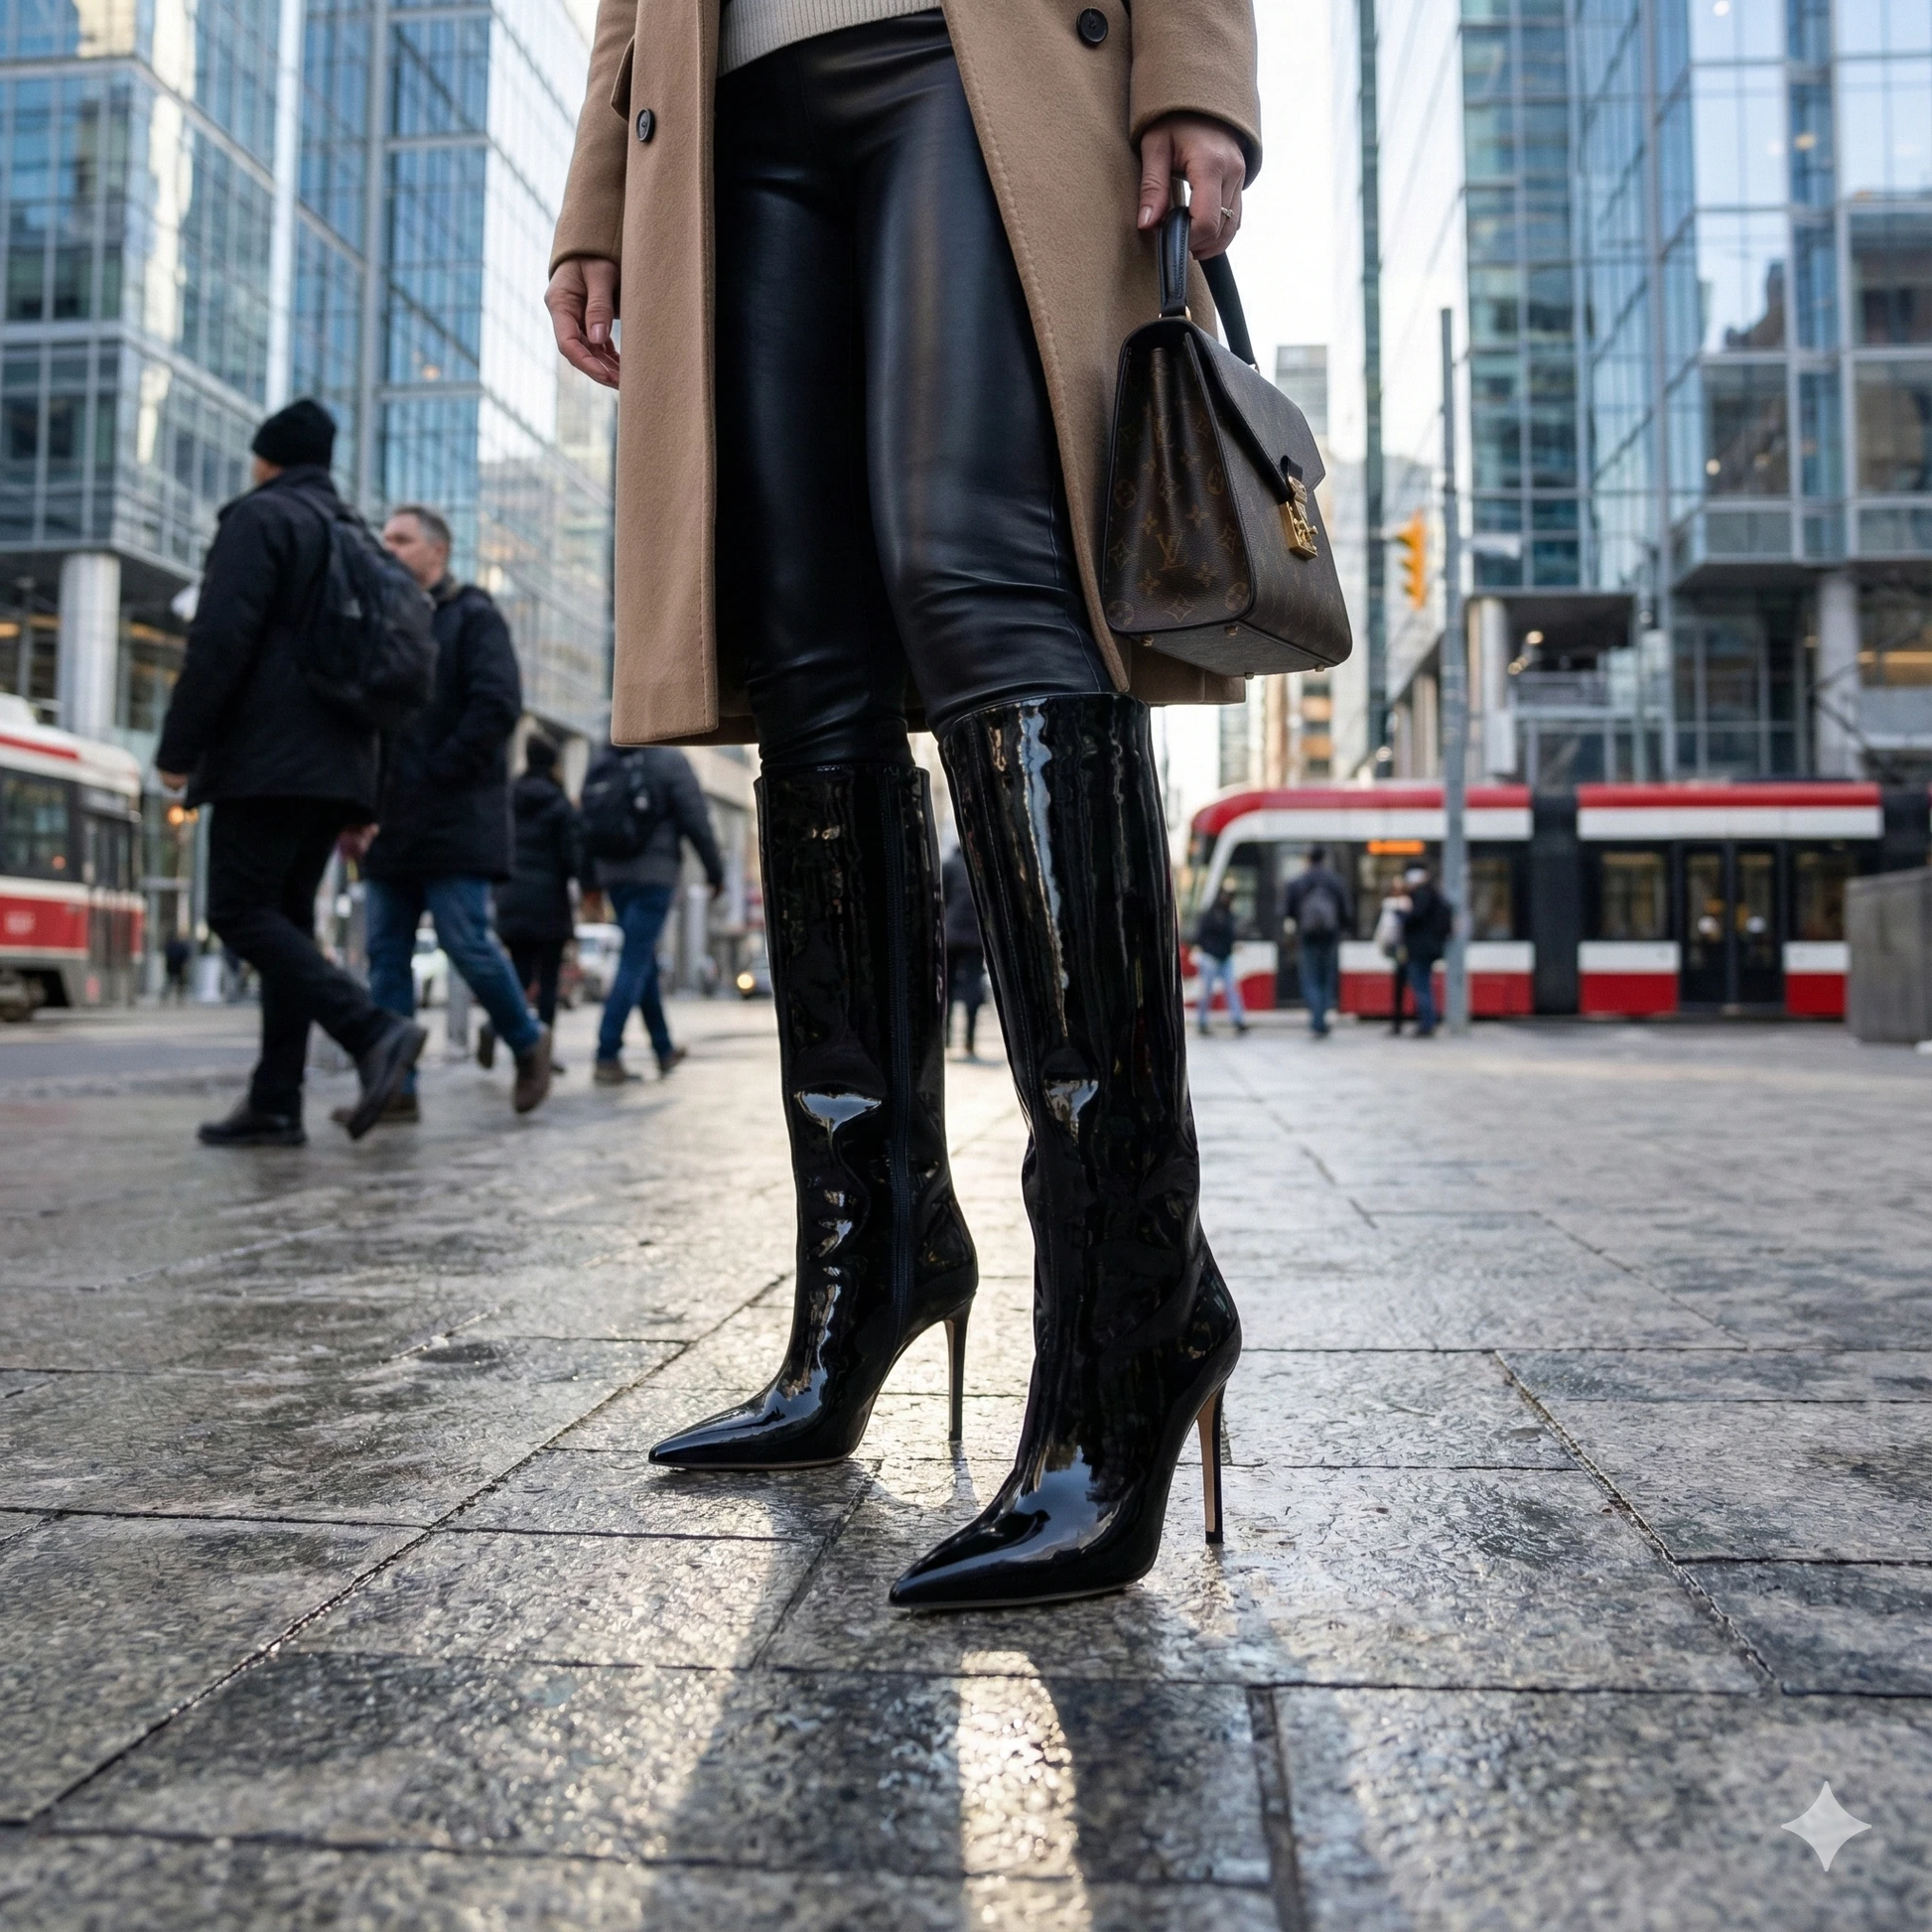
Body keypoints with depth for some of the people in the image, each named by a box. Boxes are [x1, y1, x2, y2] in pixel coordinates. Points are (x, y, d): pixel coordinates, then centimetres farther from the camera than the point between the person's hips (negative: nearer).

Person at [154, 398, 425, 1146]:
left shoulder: (260, 516, -2)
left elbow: (220, 641, -15)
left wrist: (177, 748, -10)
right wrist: (365, 797, 21)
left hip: (268, 761, -8)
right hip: (335, 765, 8)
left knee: (239, 911, -8)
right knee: (285, 917, 7)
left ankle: (374, 1030, -25)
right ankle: (275, 1104, 4)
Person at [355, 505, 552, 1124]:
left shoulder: (473, 616, 1)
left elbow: (498, 705, -13)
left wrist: (439, 772, -15)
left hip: (454, 819, -7)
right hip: (393, 823, 7)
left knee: (466, 942, -9)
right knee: (386, 954, 2)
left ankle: (528, 1041, 14)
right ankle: (394, 1088, 5)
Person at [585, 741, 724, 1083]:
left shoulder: (600, 763, 12)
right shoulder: (669, 761, -5)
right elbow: (696, 821, -7)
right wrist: (716, 871, 3)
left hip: (611, 873, 6)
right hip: (654, 874, -6)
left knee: (644, 961, 16)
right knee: (635, 962, -7)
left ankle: (664, 1050, 24)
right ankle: (607, 1057, -12)